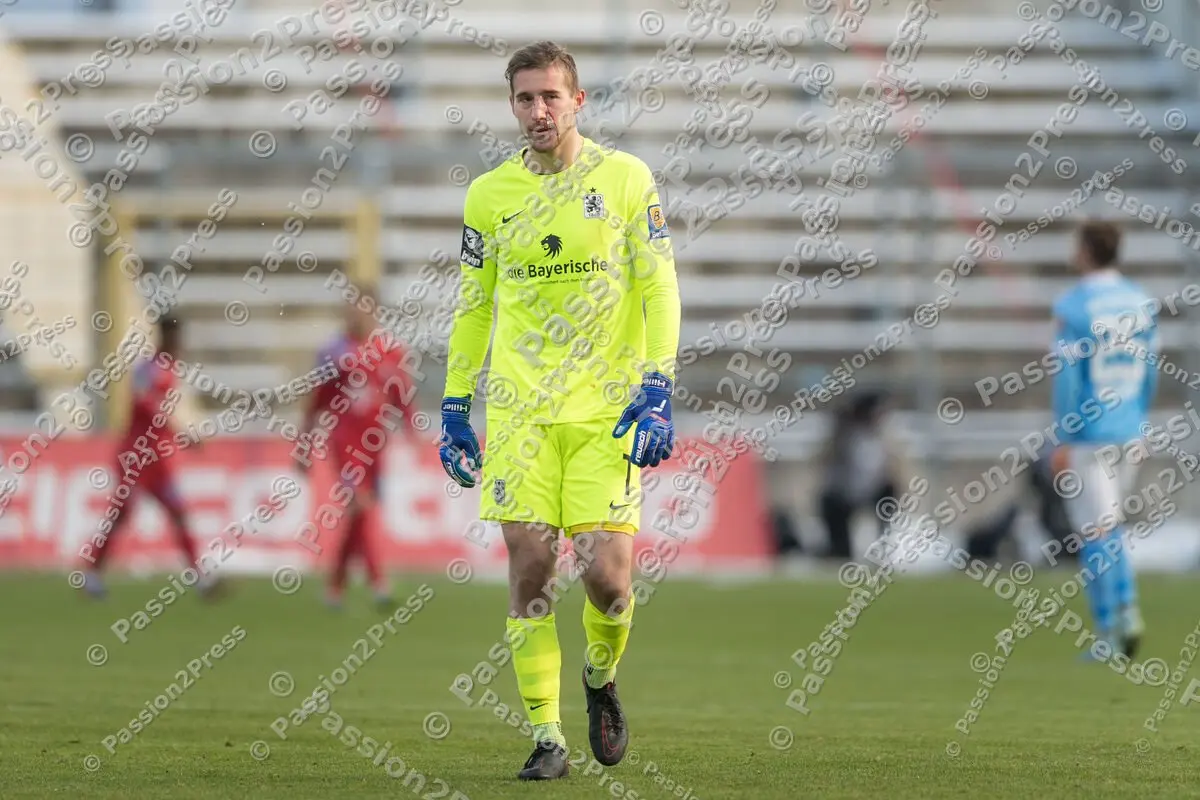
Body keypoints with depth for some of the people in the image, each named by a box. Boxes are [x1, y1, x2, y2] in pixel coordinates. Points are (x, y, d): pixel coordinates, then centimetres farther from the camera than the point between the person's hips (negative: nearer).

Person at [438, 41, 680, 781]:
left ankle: (602, 674, 23)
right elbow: (472, 306, 14)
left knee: (608, 573, -9)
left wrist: (657, 397, -9)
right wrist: (455, 411, 10)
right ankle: (548, 737, 3)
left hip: (606, 411, -2)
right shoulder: (489, 194, 7)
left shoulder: (625, 179, 0)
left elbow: (659, 290, -1)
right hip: (519, 409, 2)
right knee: (529, 564, -5)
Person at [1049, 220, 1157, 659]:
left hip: (1087, 433, -6)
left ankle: (1106, 634, -1)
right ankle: (1127, 609, 2)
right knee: (1110, 527, 19)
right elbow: (1150, 373, 10)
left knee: (1096, 532, -1)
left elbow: (1068, 377, -15)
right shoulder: (1141, 302, 5)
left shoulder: (1073, 306, -12)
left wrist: (1062, 441, -10)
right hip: (1129, 431, 6)